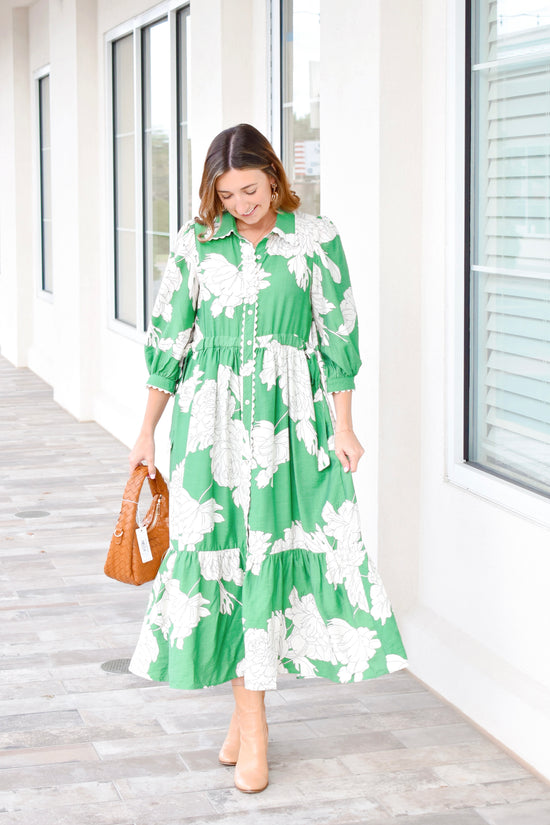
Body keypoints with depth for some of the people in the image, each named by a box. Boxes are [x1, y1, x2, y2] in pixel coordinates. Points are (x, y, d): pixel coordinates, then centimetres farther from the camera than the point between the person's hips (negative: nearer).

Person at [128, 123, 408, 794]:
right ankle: (250, 720, 11)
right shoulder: (195, 242, 4)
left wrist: (343, 427, 1)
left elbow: (338, 336, 3)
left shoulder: (315, 240, 0)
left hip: (291, 419, -1)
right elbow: (167, 337, 8)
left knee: (273, 554, -2)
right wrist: (146, 433, 10)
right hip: (211, 419, 1)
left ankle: (249, 709, 15)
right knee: (220, 552, 0)